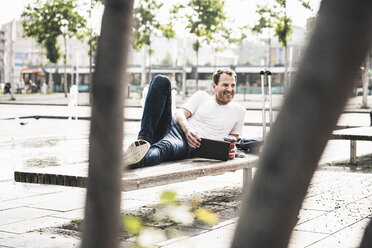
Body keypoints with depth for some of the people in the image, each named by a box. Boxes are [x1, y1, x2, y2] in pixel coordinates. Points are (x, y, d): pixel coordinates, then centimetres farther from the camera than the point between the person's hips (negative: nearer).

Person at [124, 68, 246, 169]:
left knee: (166, 146, -43)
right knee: (161, 80, -15)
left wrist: (231, 150, -3)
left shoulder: (239, 111, 19)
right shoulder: (201, 96, 20)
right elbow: (180, 114, 6)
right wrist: (188, 130, -18)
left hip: (190, 146, -3)